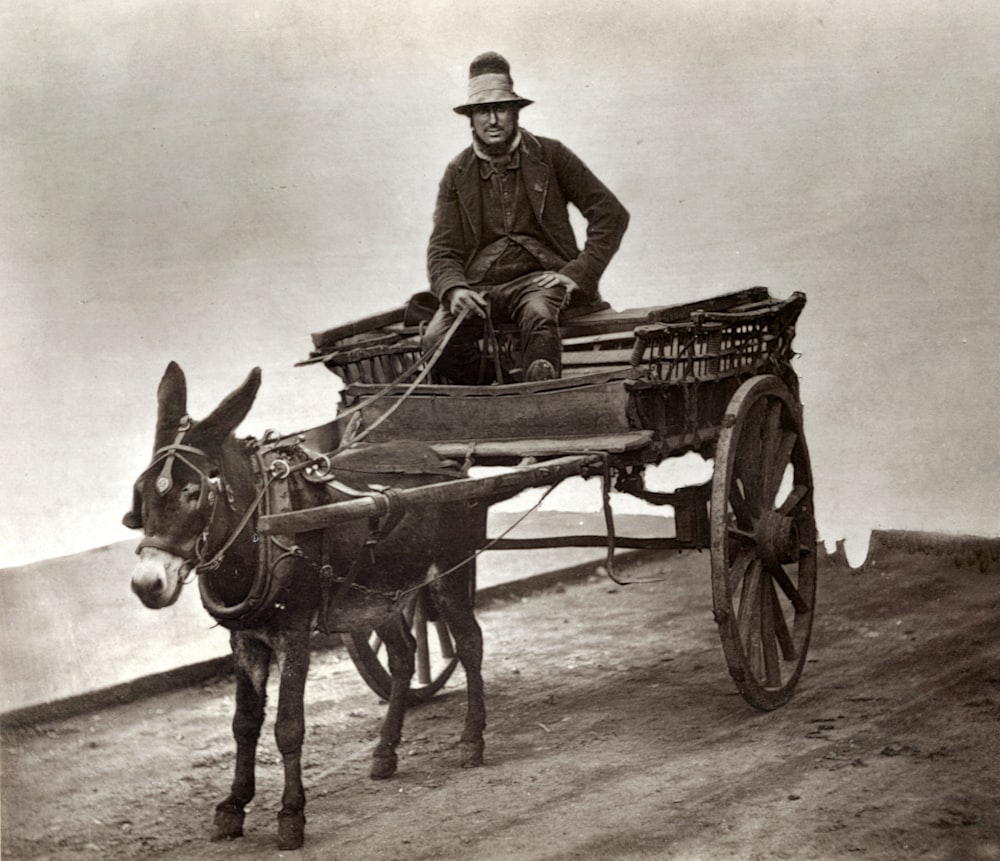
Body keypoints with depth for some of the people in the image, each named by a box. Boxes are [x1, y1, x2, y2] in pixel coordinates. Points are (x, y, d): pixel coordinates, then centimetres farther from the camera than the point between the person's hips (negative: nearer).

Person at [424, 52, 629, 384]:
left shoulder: (550, 156, 5)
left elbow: (611, 214, 5)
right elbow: (442, 251, 7)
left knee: (538, 315, -38)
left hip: (540, 279, -2)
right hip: (479, 287, 2)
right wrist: (454, 290, -16)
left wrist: (579, 273, -8)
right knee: (437, 340, -28)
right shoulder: (457, 174, 10)